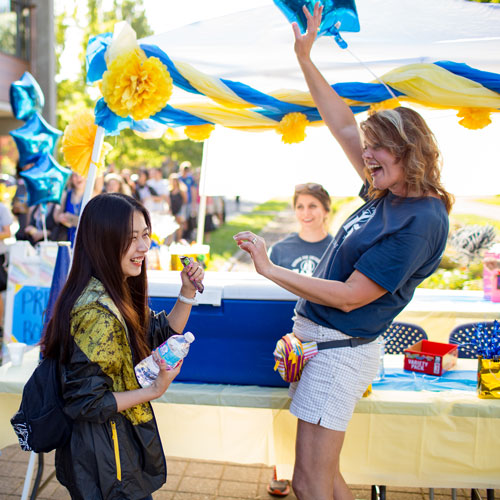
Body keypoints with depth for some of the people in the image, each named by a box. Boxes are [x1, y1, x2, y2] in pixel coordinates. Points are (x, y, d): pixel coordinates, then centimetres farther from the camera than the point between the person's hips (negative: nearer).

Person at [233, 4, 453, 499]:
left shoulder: (419, 222, -19)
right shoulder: (385, 195, 6)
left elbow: (349, 296, -21)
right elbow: (344, 126, 12)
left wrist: (270, 269, -19)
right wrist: (305, 59, 12)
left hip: (341, 351, -9)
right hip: (317, 340, 9)